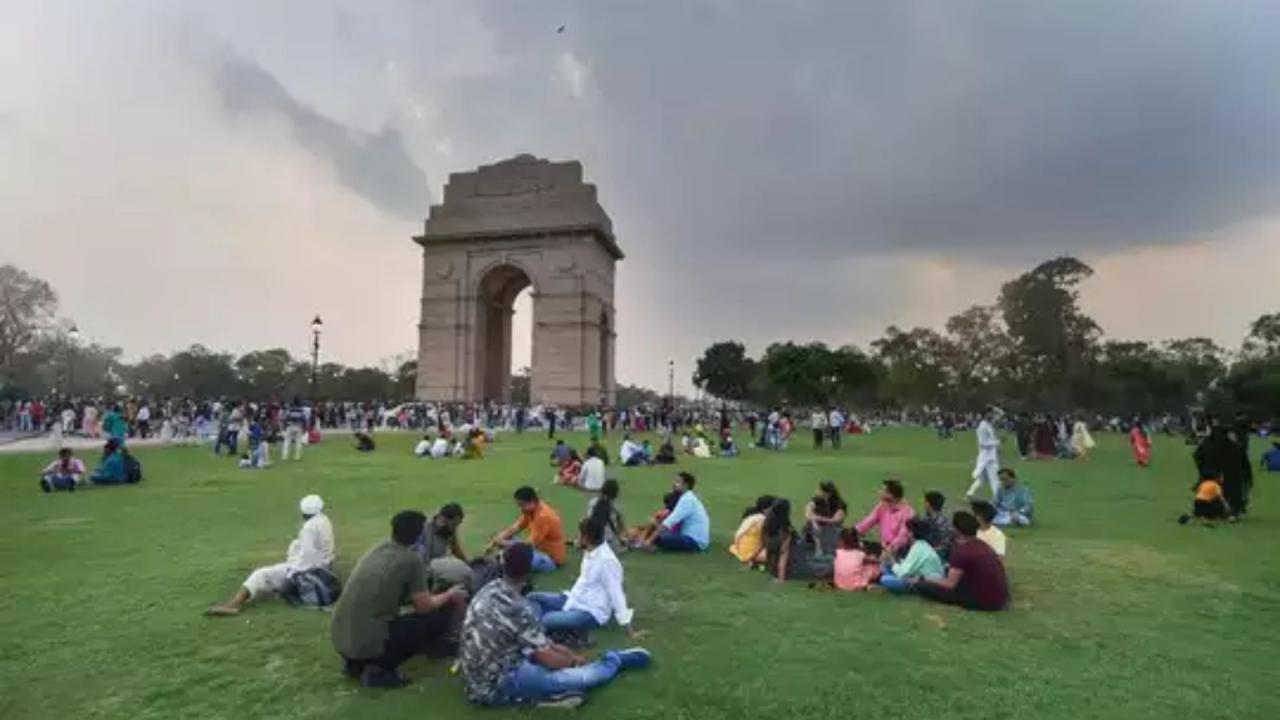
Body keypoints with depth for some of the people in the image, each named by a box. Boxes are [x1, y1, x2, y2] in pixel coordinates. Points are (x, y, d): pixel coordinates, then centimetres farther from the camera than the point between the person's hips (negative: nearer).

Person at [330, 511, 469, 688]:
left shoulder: (376, 551, 11)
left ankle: (356, 663, 15)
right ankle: (378, 670, -3)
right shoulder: (411, 560, -10)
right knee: (439, 618, 3)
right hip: (369, 641, -8)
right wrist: (450, 595, 16)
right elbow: (424, 606, -3)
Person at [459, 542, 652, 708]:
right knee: (583, 676, -6)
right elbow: (548, 660, -14)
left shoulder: (489, 590, -1)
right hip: (495, 688, -8)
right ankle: (615, 660, 20)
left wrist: (555, 647, 12)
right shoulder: (520, 609, -26)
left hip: (475, 681, 9)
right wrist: (574, 660, 5)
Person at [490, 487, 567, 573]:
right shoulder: (530, 511, 1)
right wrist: (498, 539, -15)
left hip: (551, 559, -9)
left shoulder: (543, 516, -27)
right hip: (540, 549, 9)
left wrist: (505, 543, -22)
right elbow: (514, 529, 2)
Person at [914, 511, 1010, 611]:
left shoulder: (961, 550, -16)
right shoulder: (985, 546, 8)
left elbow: (950, 584, -11)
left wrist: (925, 581, 4)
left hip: (983, 602, -7)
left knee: (923, 586, -10)